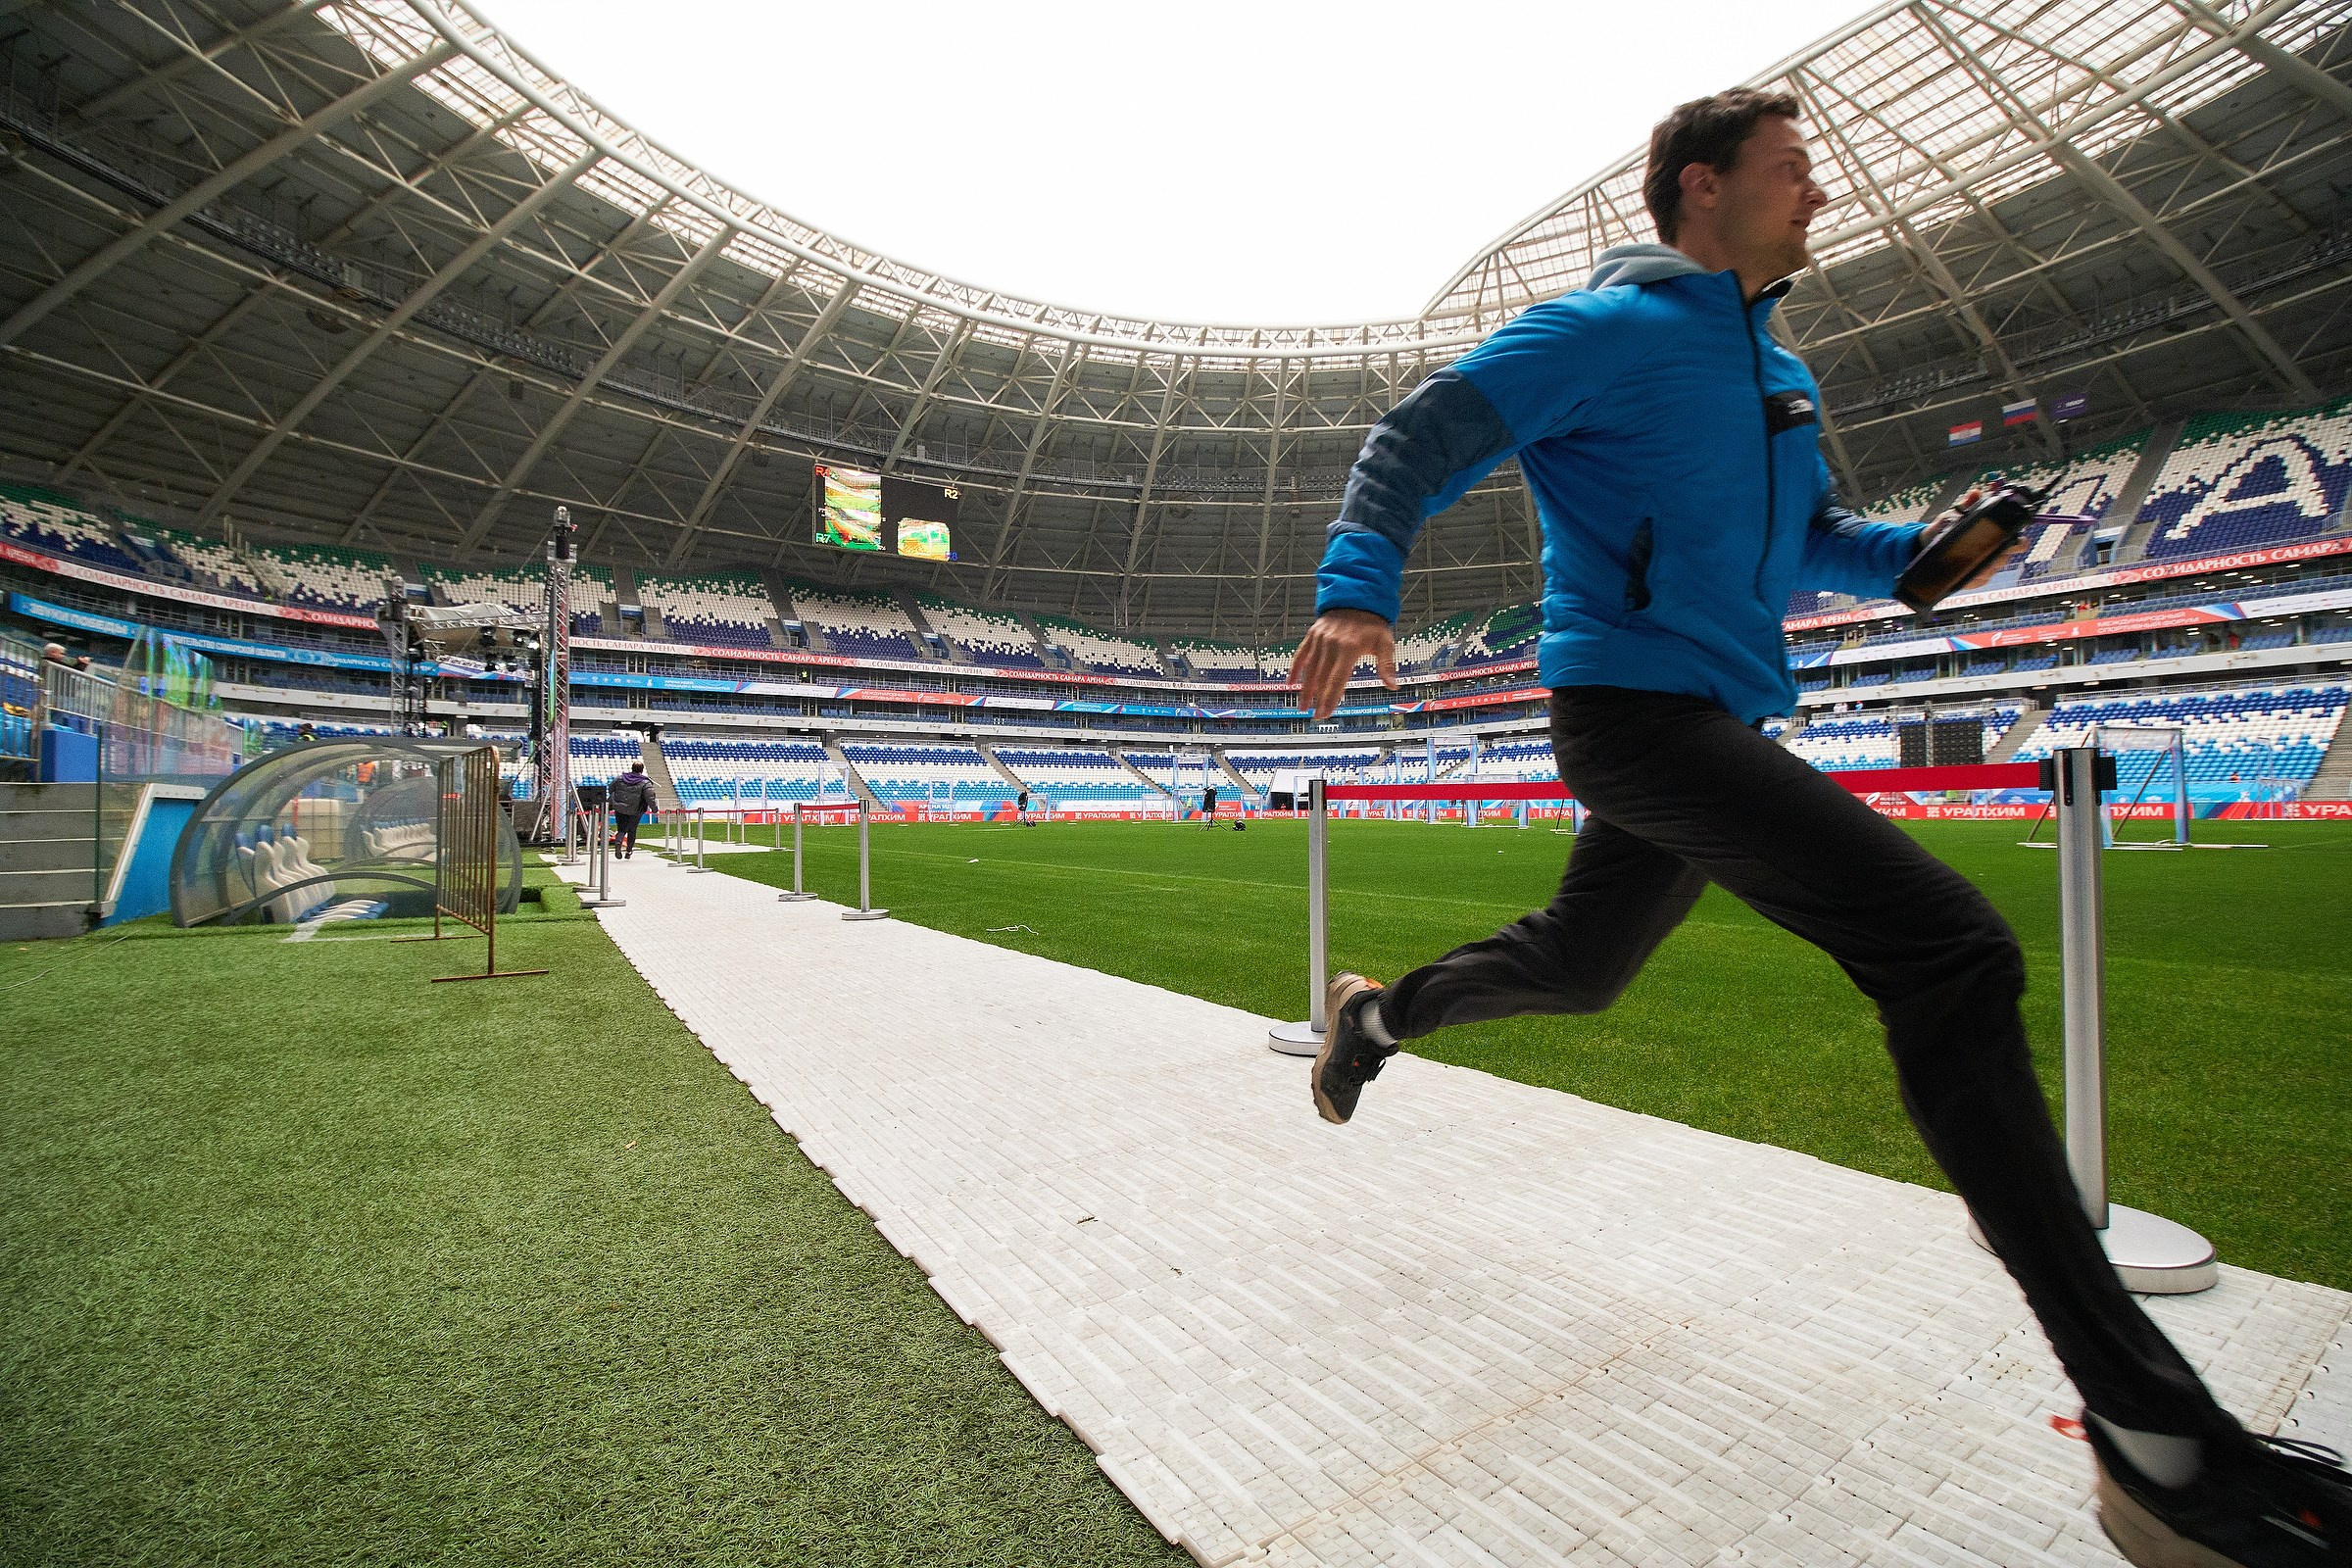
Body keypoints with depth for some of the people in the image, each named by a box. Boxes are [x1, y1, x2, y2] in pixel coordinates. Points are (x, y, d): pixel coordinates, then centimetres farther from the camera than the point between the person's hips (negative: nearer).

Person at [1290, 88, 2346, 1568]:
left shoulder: (1780, 372, 22)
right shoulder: (1608, 329, -4)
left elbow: (1809, 534, 29)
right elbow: (1418, 441, -10)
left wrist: (1915, 552, 7)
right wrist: (1359, 590, -28)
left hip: (1722, 726, 10)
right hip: (1635, 709, -10)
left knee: (1578, 965, 21)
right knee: (1951, 949, -20)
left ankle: (1377, 1015, 44)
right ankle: (2158, 1440, -12)